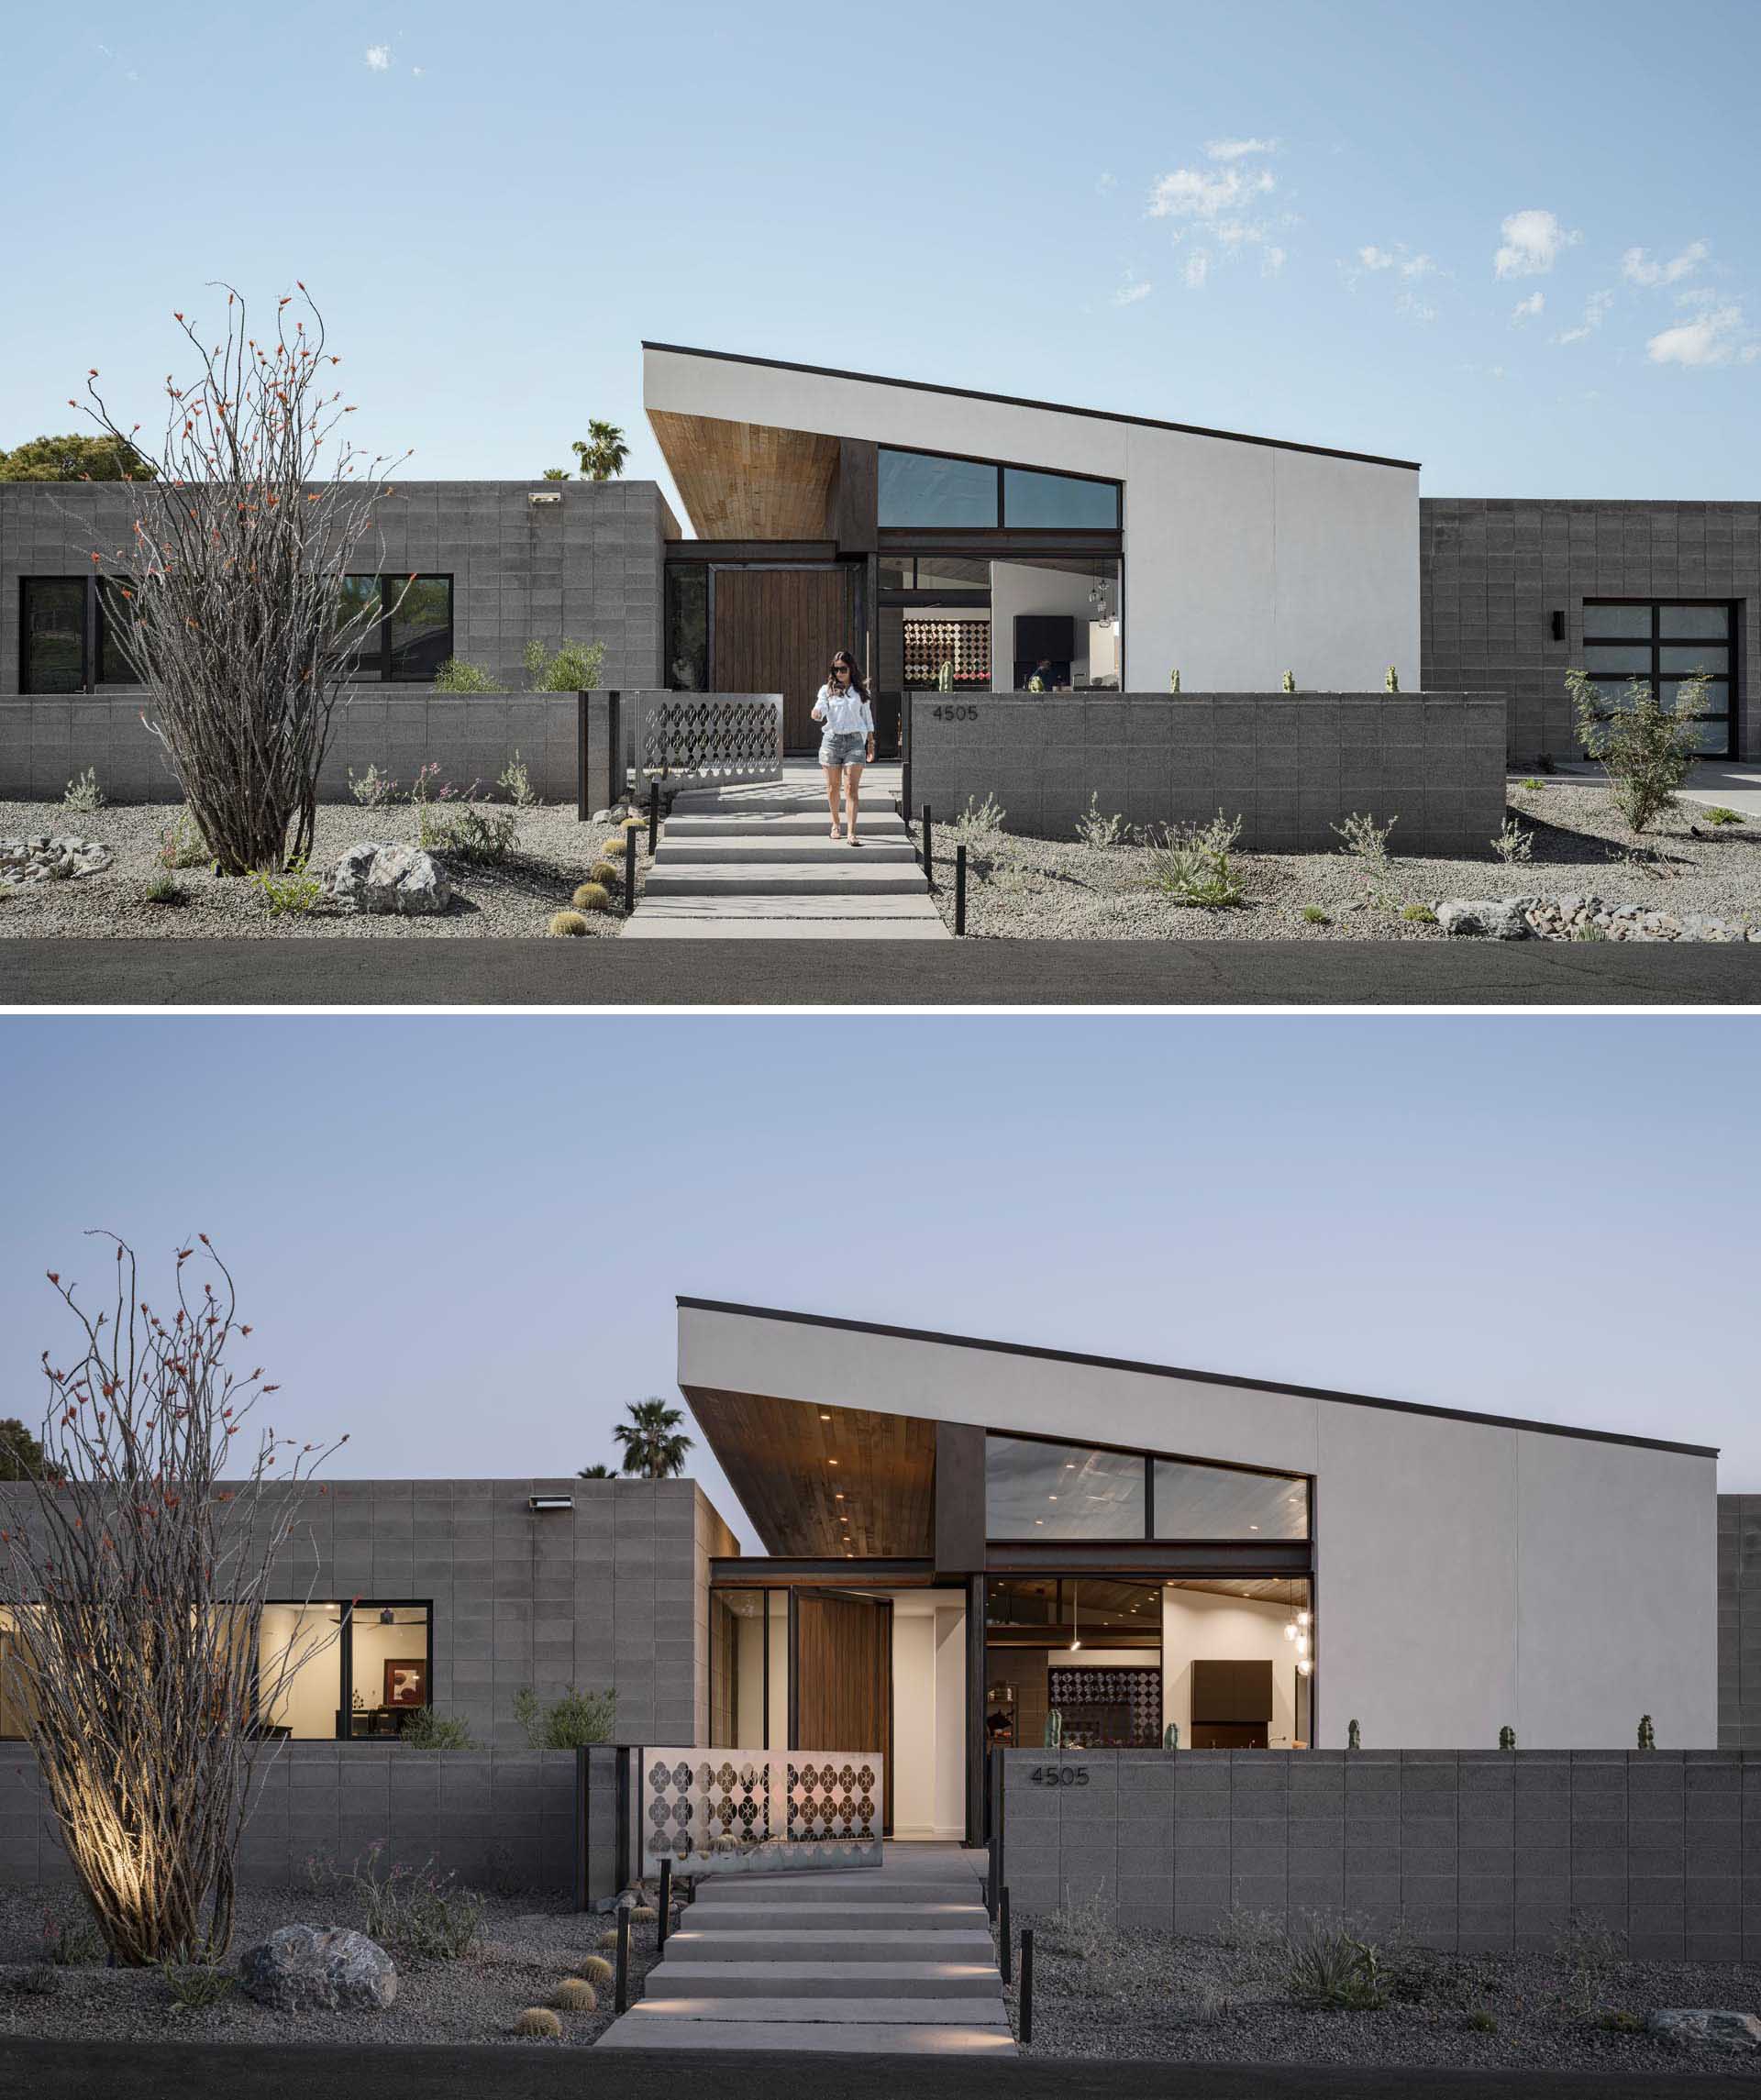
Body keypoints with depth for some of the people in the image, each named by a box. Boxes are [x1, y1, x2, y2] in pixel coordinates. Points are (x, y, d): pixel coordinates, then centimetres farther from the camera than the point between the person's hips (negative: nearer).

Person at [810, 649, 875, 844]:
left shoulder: (860, 691, 11)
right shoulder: (827, 690, 7)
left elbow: (867, 716, 15)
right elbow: (820, 707, -9)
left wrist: (871, 742, 12)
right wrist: (817, 713, -33)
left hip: (854, 740, -1)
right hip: (832, 739, 1)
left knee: (852, 788, -11)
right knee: (833, 786, 9)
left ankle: (851, 832, -18)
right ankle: (835, 823, 31)